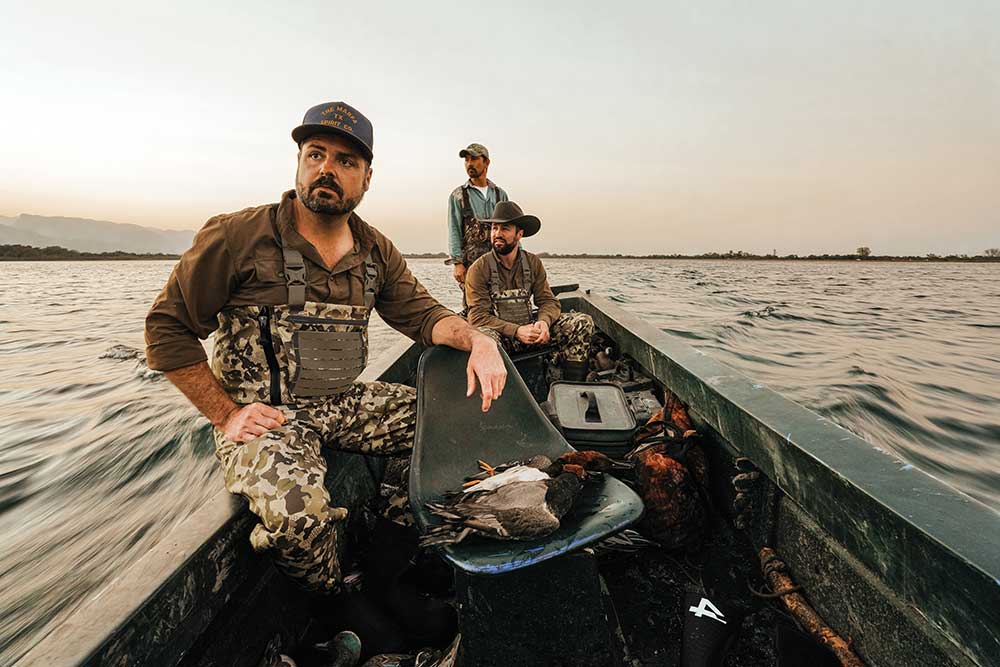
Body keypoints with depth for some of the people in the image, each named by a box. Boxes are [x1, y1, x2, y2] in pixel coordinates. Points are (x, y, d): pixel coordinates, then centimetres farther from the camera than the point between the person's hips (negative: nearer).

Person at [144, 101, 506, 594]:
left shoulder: (376, 251, 6)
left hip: (344, 405, 6)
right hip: (261, 416, -5)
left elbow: (421, 313, 7)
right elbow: (166, 328, -5)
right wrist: (226, 415, -11)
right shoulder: (238, 237, -9)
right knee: (297, 511, -34)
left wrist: (475, 338, -16)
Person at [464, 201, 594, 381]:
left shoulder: (533, 263, 5)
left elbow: (549, 301, 4)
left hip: (529, 328, 5)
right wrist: (516, 331, -26)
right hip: (499, 335, -4)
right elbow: (478, 317, -14)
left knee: (583, 322, -10)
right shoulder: (478, 269, -8)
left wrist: (544, 322, -21)